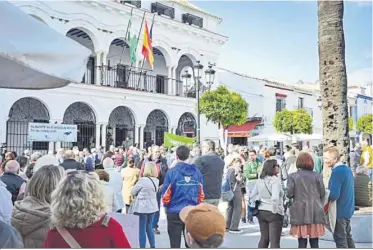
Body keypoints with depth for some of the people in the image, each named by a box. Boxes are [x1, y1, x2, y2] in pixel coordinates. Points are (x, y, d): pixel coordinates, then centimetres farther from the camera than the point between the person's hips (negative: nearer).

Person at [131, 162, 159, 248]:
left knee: (141, 229, 2)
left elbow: (133, 192, -6)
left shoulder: (143, 180, -18)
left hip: (142, 207, -7)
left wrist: (139, 194, 13)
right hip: (152, 207, 7)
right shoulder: (156, 181, 1)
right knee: (149, 228, 19)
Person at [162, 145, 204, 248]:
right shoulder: (197, 171, -1)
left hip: (175, 212, -3)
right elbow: (201, 194, 5)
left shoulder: (172, 172, -10)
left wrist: (166, 206, 15)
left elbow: (166, 195, -6)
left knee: (175, 244, 7)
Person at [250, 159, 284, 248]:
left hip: (261, 212, 7)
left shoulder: (259, 180, 5)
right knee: (275, 241, 2)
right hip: (273, 214, -6)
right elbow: (275, 198, -29)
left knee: (264, 238, 18)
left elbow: (251, 196, 9)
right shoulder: (276, 180, -16)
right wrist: (275, 211, -17)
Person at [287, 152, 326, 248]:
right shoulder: (317, 175, -1)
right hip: (315, 212, 1)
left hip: (300, 212, -1)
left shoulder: (293, 176, -3)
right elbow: (322, 193, 0)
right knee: (314, 242, 10)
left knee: (302, 242, 7)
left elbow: (289, 194, -7)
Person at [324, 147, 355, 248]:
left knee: (340, 239, 2)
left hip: (340, 211, -9)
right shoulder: (347, 168, 6)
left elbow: (333, 195, -27)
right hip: (348, 209, 9)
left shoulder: (337, 171, -23)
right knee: (347, 236, 19)